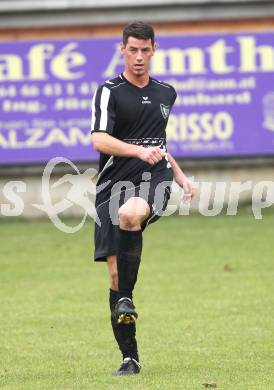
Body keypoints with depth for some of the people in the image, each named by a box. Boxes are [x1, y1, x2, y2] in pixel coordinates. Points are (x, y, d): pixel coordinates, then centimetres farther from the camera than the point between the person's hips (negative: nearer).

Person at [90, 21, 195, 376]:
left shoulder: (166, 93, 16)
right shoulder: (109, 92, -1)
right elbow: (99, 140, -17)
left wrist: (180, 176, 27)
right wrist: (139, 151, -29)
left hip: (154, 178, 1)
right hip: (115, 183, -1)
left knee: (130, 214, -36)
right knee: (115, 273, -5)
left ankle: (126, 298, -25)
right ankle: (130, 358, 4)